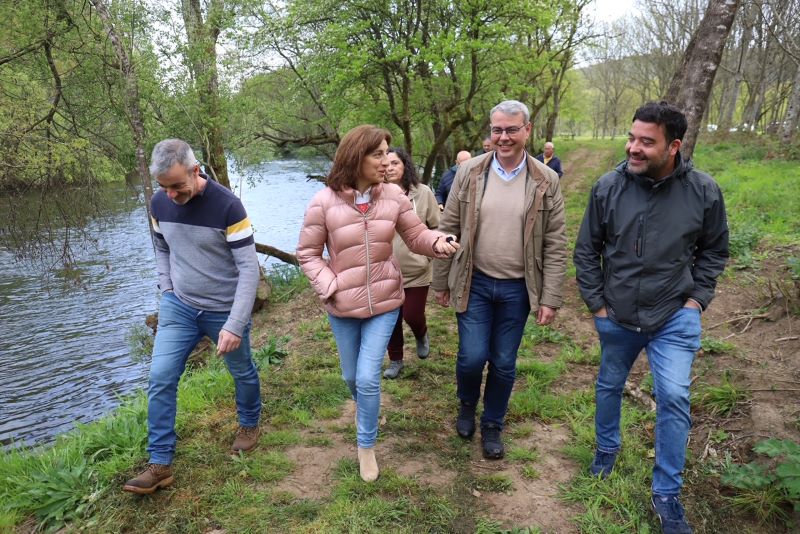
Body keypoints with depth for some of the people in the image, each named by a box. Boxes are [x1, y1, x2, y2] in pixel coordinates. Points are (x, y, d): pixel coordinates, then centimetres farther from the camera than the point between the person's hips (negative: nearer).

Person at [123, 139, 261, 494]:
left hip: (224, 311, -4)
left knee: (242, 372, 16)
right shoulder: (160, 203, -5)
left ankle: (249, 424, 44)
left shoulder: (226, 205, -22)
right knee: (160, 379, -4)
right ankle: (160, 464, 8)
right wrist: (167, 291, 2)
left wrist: (235, 325, -25)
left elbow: (249, 268, -22)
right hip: (178, 307, 4)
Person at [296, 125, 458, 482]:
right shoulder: (324, 202, -15)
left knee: (368, 378, -2)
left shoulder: (393, 196, -9)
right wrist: (330, 288, -17)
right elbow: (307, 254, -5)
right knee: (351, 376, 20)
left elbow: (416, 236, -1)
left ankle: (366, 446, 22)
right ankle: (365, 407, 56)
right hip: (342, 306, 0)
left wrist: (438, 242, -23)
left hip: (385, 302, 0)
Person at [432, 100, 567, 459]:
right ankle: (467, 404, 34)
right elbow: (448, 230, 1)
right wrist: (440, 282, 3)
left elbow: (556, 244, -3)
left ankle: (492, 425, 34)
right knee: (472, 356, -1)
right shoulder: (470, 173, -4)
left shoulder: (546, 181, -5)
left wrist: (550, 299, -6)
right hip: (474, 283, 0)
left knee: (504, 363, 10)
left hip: (517, 288, 1)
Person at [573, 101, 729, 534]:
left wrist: (697, 298, -3)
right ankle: (607, 448, 46)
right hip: (616, 317, 1)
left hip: (675, 318, -1)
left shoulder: (703, 191, -12)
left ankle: (666, 492, 15)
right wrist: (595, 303, -1)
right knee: (609, 387, 18)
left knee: (674, 398, -4)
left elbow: (714, 250, 4)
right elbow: (586, 250, -1)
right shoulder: (608, 187, -11)